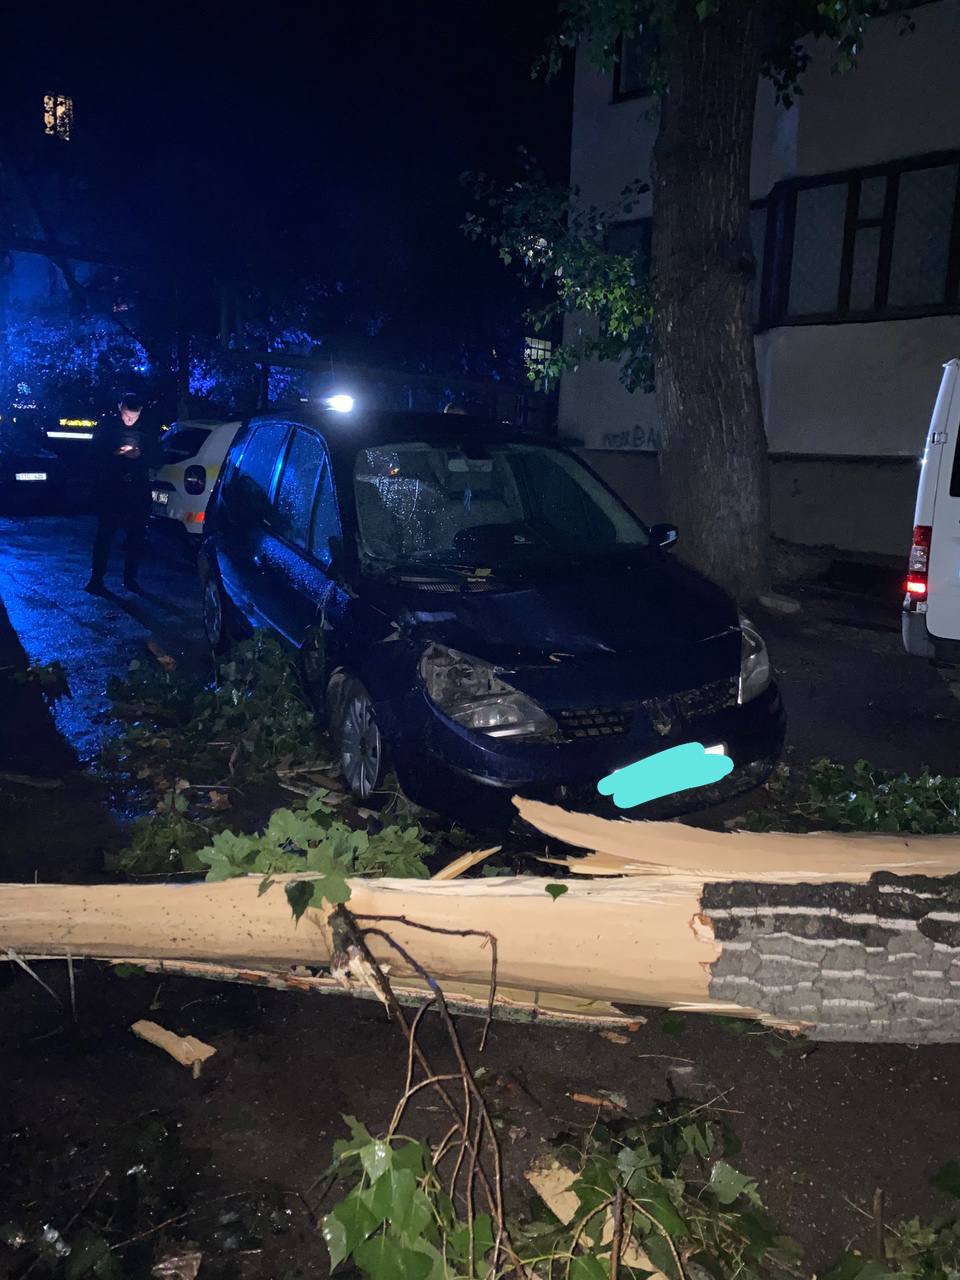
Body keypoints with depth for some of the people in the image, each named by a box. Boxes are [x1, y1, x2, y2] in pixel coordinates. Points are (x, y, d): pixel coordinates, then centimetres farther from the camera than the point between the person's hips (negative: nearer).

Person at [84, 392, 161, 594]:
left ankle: (130, 578, 16)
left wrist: (139, 456, -14)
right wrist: (115, 454, -20)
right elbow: (95, 454, -1)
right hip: (110, 490, -2)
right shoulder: (108, 426, 3)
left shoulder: (147, 431, 7)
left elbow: (157, 460, 5)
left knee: (137, 536, 5)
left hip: (138, 492, 2)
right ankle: (96, 579, 0)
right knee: (105, 534, -4)